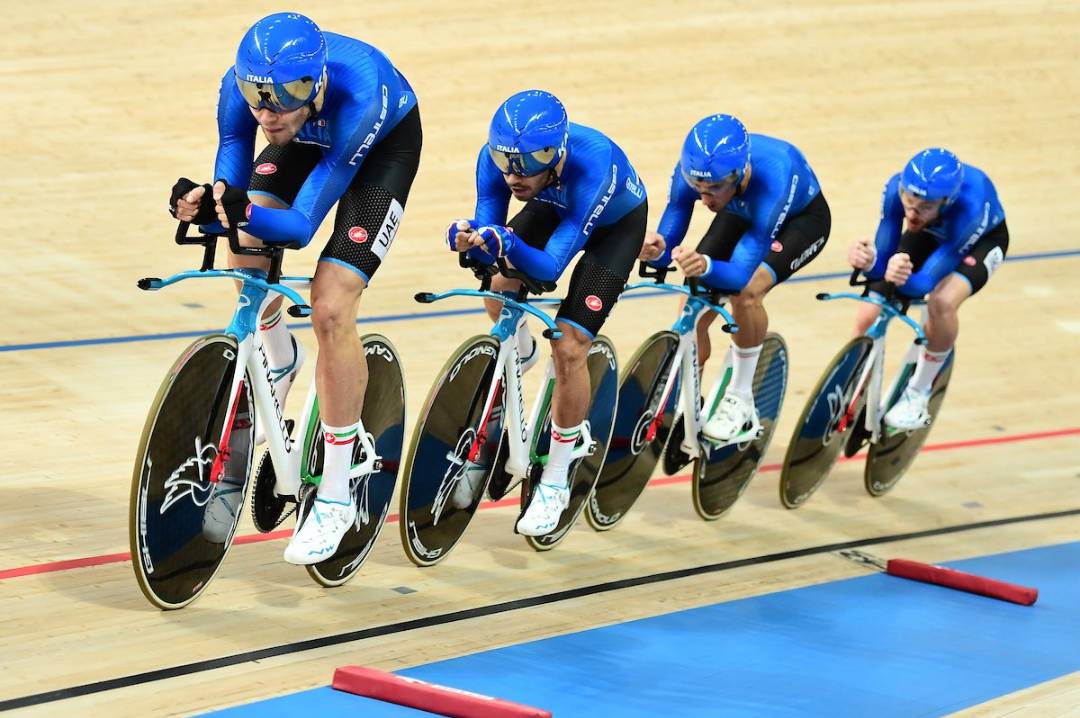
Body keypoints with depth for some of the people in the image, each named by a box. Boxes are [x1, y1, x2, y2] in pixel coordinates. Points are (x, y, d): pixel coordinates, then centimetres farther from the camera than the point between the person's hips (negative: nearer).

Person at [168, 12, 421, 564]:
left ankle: (336, 497, -7)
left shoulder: (358, 95, -43)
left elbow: (301, 226, -39)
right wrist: (212, 203, -45)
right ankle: (278, 358, 20)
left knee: (331, 308, -18)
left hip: (385, 142, -5)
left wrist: (247, 214, -58)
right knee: (246, 254, -17)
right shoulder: (241, 85, -32)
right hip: (310, 139, 5)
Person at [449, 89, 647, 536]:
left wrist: (507, 244, -61)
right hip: (554, 208, 5)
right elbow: (488, 225, -26)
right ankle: (521, 353, 22)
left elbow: (550, 266, -42)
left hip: (617, 222, -4)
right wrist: (471, 240, -49)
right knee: (500, 291, -18)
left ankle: (555, 482, 1)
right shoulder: (496, 156, -32)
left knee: (569, 348, -15)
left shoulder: (591, 167, -44)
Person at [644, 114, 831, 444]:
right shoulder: (692, 171, -33)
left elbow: (740, 274, -46)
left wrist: (706, 266, -66)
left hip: (801, 217, -5)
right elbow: (669, 241, -27)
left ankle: (741, 401, -12)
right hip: (741, 214, 5)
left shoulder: (770, 181, -45)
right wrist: (656, 250, -50)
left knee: (747, 291, -31)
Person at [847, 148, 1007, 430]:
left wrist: (903, 278, -65)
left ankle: (918, 393, -11)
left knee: (942, 302, -35)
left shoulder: (968, 208, -44)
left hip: (981, 238, -4)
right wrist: (869, 261, -54)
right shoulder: (897, 188, -35)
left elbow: (926, 282, -42)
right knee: (868, 318, -11)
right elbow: (883, 258, -30)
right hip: (929, 234, 4)